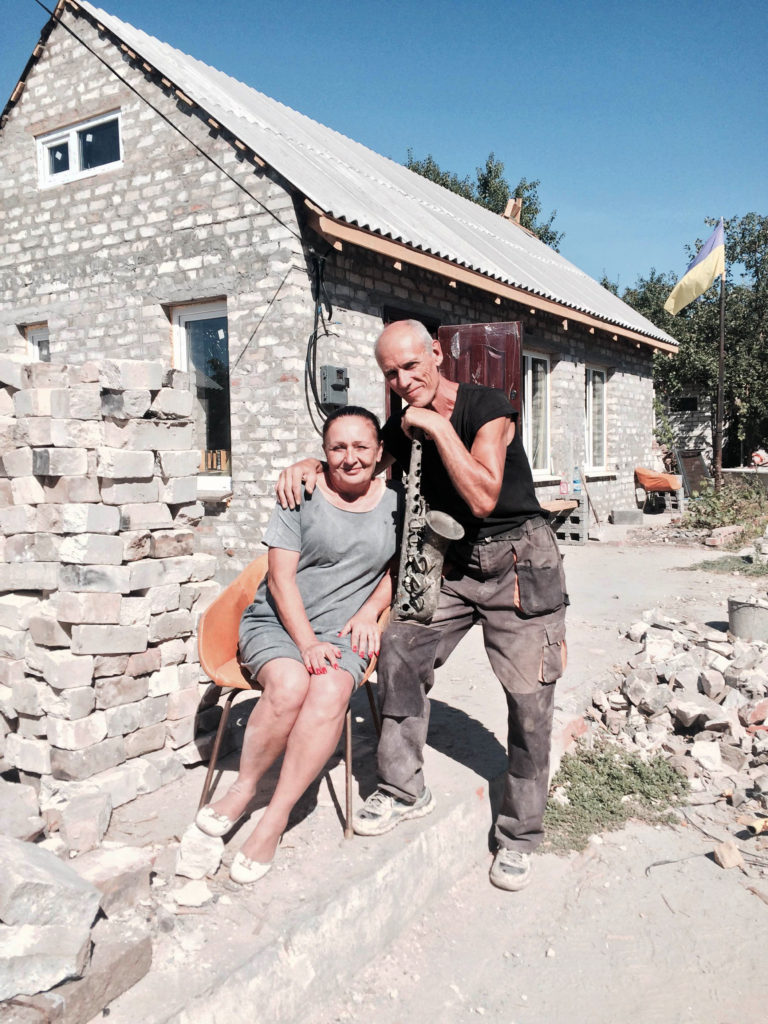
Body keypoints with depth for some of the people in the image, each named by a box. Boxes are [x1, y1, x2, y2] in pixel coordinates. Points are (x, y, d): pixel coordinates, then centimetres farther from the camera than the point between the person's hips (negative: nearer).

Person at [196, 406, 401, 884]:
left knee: (330, 691, -30)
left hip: (344, 629, 2)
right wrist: (307, 643, -14)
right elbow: (281, 577, -5)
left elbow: (396, 568, 19)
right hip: (278, 622, -1)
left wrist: (370, 610, 0)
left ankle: (275, 817, -18)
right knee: (289, 685, -32)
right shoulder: (304, 496, -2)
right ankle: (245, 786, -5)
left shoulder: (394, 501, 7)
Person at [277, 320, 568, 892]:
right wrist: (310, 465, -2)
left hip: (519, 560, -5)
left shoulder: (487, 407, -15)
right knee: (399, 653, -8)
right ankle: (405, 791, 10)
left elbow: (483, 498, -25)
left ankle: (520, 835, 11)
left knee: (530, 697, -5)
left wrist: (439, 426, -25)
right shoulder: (405, 424, 3)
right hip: (453, 562, 6)